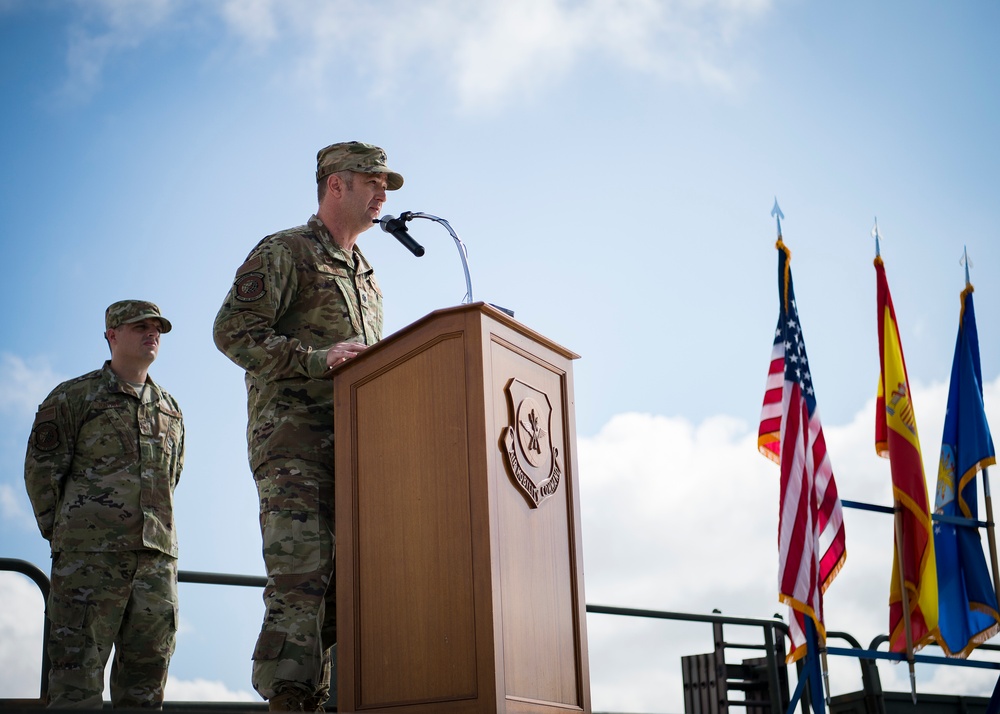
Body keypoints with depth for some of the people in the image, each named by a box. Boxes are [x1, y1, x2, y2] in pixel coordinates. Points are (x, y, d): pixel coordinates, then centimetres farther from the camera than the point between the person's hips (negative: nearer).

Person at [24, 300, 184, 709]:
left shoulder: (170, 410, 19)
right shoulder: (73, 397, 5)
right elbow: (41, 469, 4)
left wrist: (154, 530, 15)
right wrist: (62, 534, 2)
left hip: (158, 555, 5)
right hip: (89, 554, -4)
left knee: (145, 678, 6)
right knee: (77, 678, -5)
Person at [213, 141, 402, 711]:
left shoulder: (366, 277, 28)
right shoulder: (284, 252, 4)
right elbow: (233, 330, -8)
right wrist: (316, 359, -18)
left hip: (352, 444, 8)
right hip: (294, 437, -8)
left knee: (343, 579, 2)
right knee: (301, 575, -17)